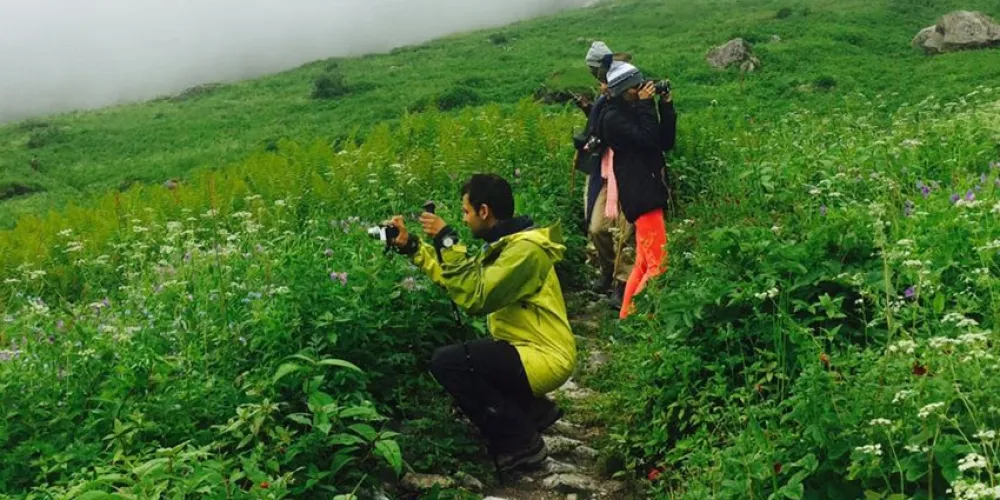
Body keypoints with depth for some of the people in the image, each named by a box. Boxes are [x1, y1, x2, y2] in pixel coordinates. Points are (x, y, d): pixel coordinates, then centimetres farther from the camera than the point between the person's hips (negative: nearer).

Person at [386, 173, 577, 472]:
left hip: (545, 358, -10)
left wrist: (447, 241, -24)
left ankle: (521, 443, -7)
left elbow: (475, 297, -29)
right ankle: (535, 410, 19)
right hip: (526, 347, 10)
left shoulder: (525, 248, -21)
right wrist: (411, 246, 11)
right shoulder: (506, 243, 11)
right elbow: (457, 277, 14)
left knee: (447, 362, -19)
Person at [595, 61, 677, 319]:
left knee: (644, 263, 14)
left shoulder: (633, 111, 15)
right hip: (641, 195, -10)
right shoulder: (613, 118, -11)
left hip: (649, 191, 10)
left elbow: (666, 142, 13)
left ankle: (626, 315, 21)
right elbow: (647, 139, -23)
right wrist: (646, 104, -14)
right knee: (658, 265, -12)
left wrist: (666, 105, 6)